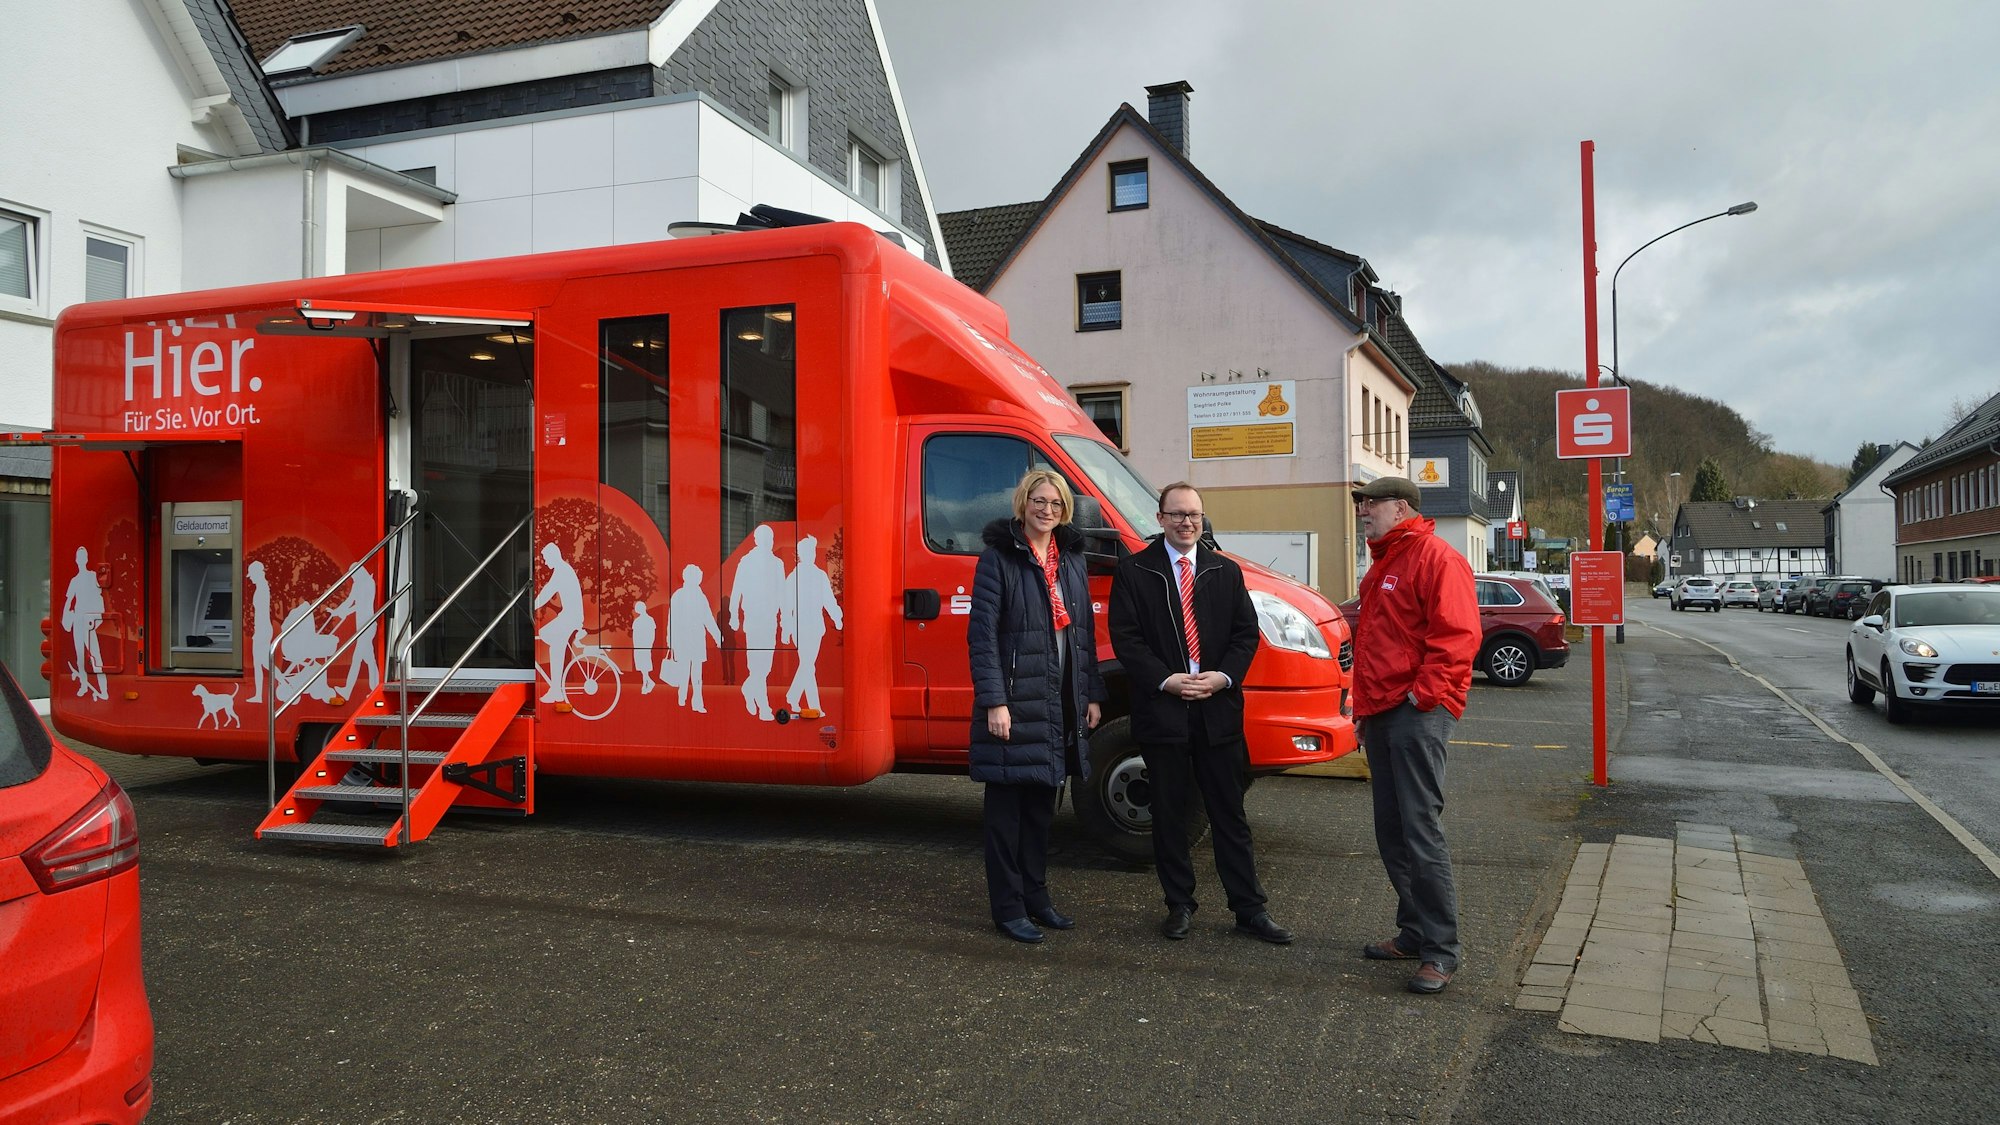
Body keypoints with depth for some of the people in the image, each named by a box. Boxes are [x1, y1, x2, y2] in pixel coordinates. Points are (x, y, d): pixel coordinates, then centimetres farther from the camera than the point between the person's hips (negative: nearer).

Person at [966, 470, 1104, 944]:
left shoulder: (1072, 560, 13)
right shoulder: (999, 558, -6)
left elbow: (1086, 632, 17)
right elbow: (982, 633, -12)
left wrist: (1092, 695, 12)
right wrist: (993, 700, -19)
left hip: (1060, 704, 7)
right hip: (1014, 703, -6)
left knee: (1041, 805, 15)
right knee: (1007, 807, 1)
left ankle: (1036, 898, 26)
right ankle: (1008, 908, 10)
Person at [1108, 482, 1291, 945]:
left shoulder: (1226, 572, 12)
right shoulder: (1135, 571, 2)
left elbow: (1246, 632, 9)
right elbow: (1125, 636, -4)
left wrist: (1223, 676, -7)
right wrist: (1165, 680, -13)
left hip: (1218, 712, 2)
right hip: (1161, 711, -2)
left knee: (1230, 815, 6)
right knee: (1169, 815, 7)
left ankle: (1249, 909, 12)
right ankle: (1179, 906, 18)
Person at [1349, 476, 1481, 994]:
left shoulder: (1436, 558, -9)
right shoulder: (1381, 565, 21)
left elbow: (1458, 636, -18)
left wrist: (1422, 695, -20)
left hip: (1416, 713, -10)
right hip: (1380, 714, 10)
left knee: (1421, 831, -9)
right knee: (1392, 832, 12)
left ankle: (1440, 951, -2)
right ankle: (1413, 933, 22)